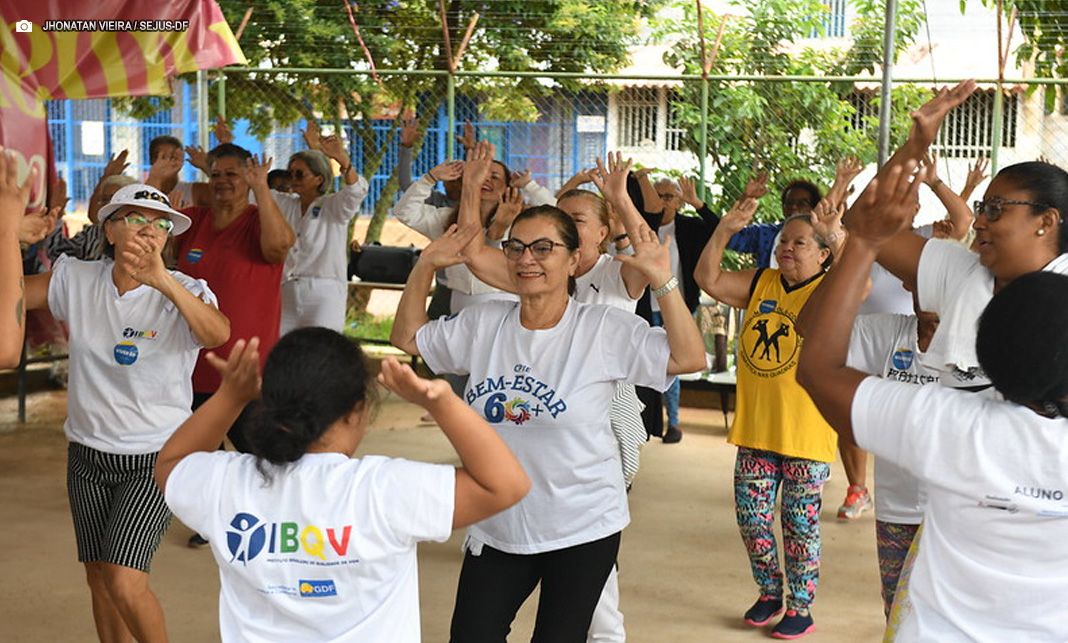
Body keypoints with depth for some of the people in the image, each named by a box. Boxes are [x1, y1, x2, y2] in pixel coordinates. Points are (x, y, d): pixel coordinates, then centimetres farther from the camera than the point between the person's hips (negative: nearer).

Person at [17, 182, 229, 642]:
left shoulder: (183, 292, -14)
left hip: (153, 460, -4)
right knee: (99, 579, 14)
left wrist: (162, 280, -51)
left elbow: (218, 334, -35)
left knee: (124, 581, -13)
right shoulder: (76, 280, -2)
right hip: (88, 454, 5)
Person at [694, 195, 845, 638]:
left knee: (800, 523, 6)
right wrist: (725, 230, -11)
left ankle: (801, 608, 22)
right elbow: (708, 279, 1)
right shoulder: (760, 283, 7)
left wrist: (838, 238, -43)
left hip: (805, 431, -5)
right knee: (751, 517, 12)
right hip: (755, 427, 5)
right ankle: (769, 592, 32)